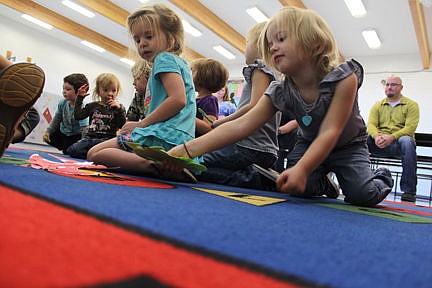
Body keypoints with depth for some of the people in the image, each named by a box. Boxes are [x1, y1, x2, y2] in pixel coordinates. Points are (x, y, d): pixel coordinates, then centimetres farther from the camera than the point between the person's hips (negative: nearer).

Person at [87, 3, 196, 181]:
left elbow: (178, 99, -20)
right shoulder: (181, 63, 27)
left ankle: (151, 165, -29)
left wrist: (142, 124, -12)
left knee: (94, 154, -5)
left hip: (165, 136, -10)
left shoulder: (164, 58, -3)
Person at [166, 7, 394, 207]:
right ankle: (323, 184, 14)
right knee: (298, 187, -24)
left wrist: (301, 169, -55)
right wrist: (186, 150, -40)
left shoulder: (344, 78, -28)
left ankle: (381, 178, 15)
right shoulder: (280, 92, -19)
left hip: (348, 146, -2)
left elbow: (329, 133, -36)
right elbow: (240, 125, -29)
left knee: (362, 194, -23)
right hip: (309, 144, 3)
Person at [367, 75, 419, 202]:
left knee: (407, 141, -38)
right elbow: (371, 124, 0)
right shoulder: (378, 105, 16)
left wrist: (391, 137, -26)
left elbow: (410, 127, -8)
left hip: (398, 143, -2)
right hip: (380, 144, 3)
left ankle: (409, 190, -34)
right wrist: (377, 136, -24)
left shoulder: (411, 105, 7)